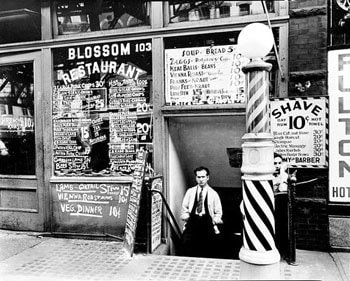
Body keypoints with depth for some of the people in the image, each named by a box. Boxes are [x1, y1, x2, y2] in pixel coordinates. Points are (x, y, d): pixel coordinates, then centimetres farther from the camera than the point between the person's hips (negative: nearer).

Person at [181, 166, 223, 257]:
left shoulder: (213, 194, 9)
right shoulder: (190, 192, 13)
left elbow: (218, 213, 12)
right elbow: (184, 207, 17)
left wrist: (214, 221, -5)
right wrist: (185, 217, 0)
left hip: (207, 223, -1)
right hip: (192, 221, 1)